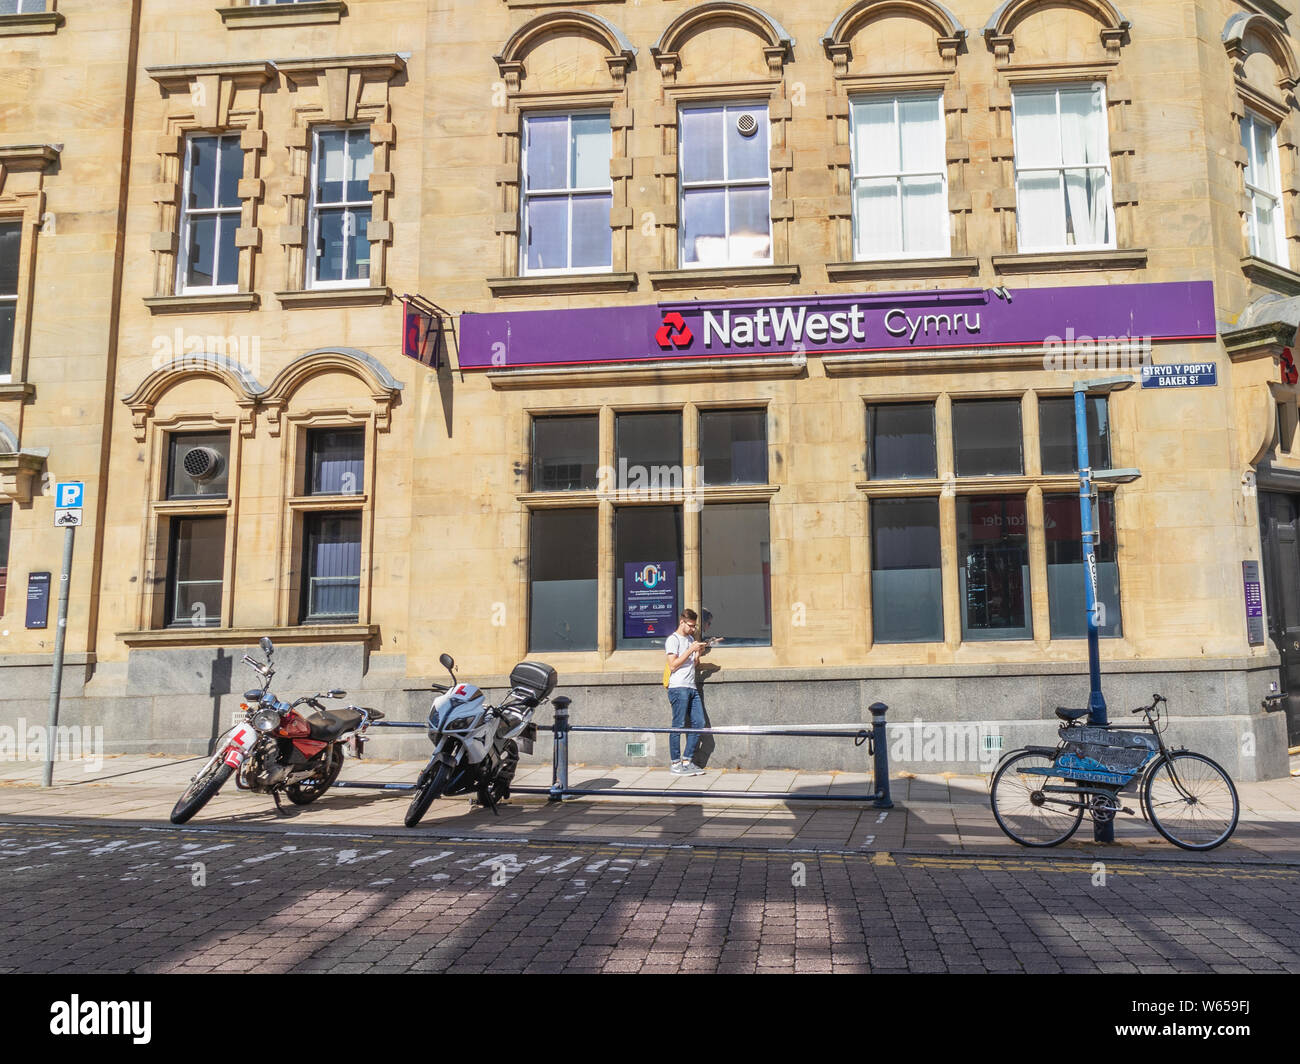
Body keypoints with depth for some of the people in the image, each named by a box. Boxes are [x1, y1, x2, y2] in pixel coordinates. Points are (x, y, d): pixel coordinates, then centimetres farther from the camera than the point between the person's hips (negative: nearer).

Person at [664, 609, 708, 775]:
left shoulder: (691, 639, 22)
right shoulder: (673, 639, -2)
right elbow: (673, 665, -11)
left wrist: (699, 652, 8)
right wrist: (690, 650, -12)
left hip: (691, 687, 8)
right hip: (678, 687, -8)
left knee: (699, 722, 2)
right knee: (679, 725, -7)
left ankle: (688, 761, 9)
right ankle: (676, 764, -2)